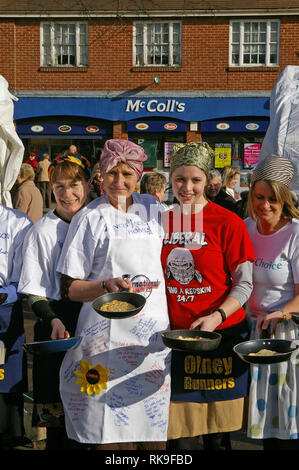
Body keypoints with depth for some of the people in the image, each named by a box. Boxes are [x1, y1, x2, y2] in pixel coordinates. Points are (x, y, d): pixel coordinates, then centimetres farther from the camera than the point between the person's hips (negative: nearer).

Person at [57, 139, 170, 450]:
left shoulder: (152, 208, 11)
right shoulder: (90, 218, -1)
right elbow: (69, 287, -3)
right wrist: (107, 285, -20)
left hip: (155, 332, 4)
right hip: (109, 337, -4)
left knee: (155, 430, 6)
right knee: (112, 432, -3)